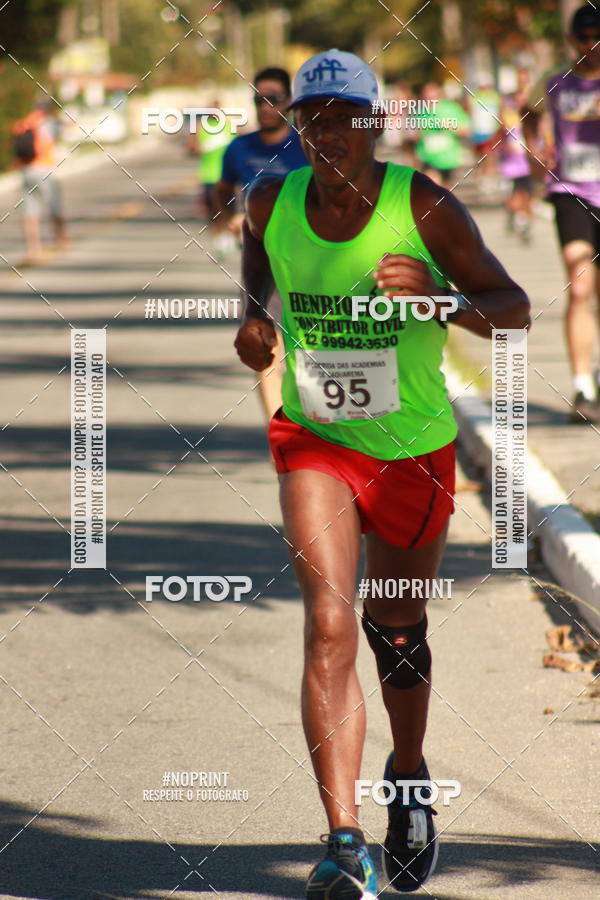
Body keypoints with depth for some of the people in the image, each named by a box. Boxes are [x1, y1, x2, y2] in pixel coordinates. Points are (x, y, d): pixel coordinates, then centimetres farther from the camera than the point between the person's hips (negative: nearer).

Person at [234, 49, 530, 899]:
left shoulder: (424, 206, -16)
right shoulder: (273, 202, -8)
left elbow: (513, 307, -13)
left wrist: (441, 297, -32)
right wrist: (254, 312, -1)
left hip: (415, 448, 0)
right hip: (315, 441, 0)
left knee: (396, 629, 17)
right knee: (329, 625, -18)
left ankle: (410, 777, 49)